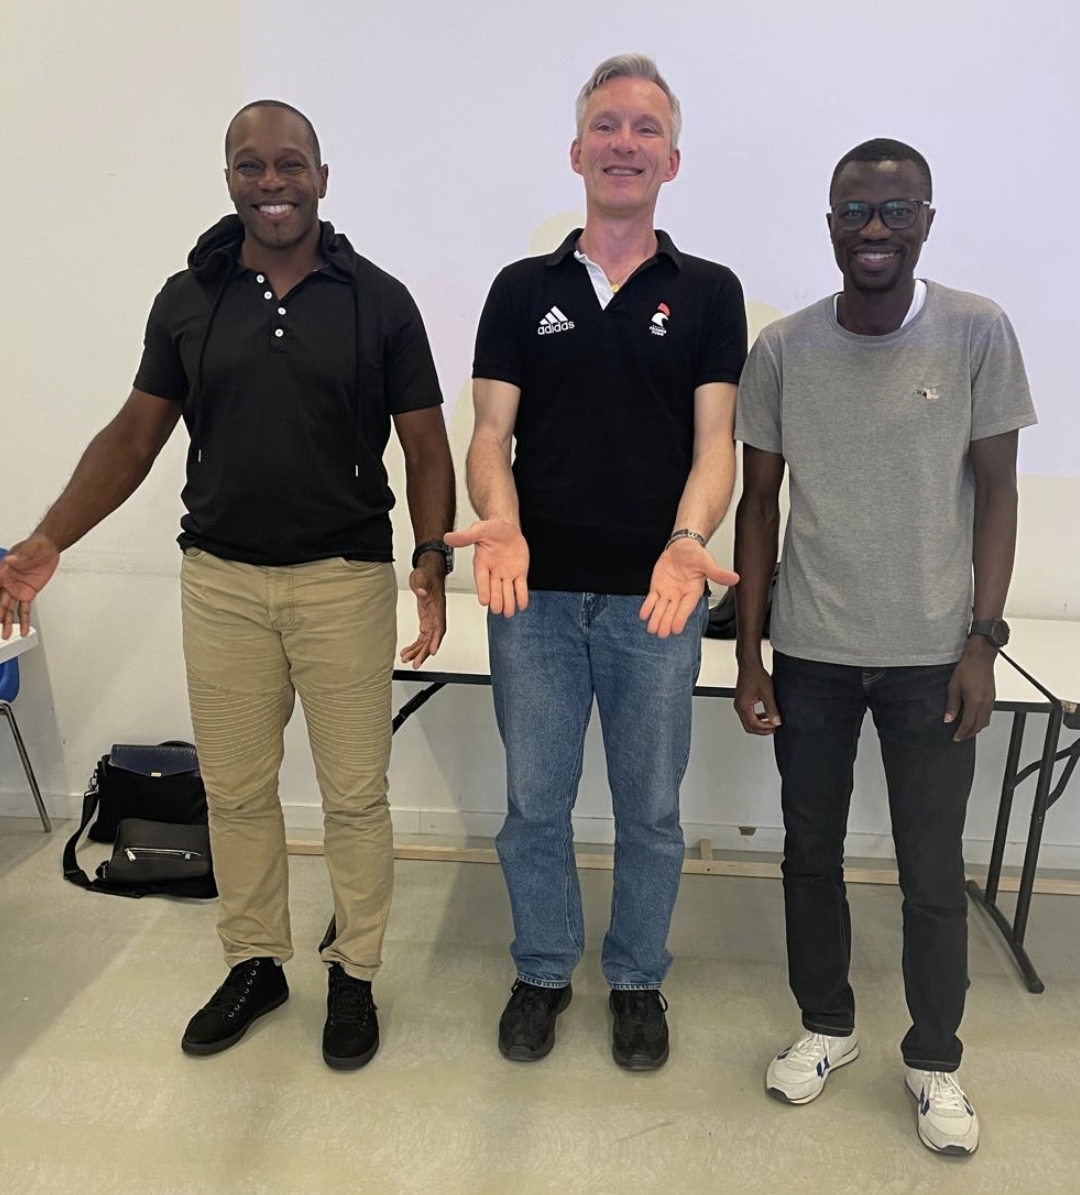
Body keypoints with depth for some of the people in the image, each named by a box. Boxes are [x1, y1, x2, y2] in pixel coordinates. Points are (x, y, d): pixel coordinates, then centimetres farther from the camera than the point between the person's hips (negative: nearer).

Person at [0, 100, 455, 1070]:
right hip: (221, 580, 3)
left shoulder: (378, 300, -1)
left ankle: (355, 974, 27)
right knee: (235, 790, 13)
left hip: (344, 579, -2)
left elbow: (425, 446, 0)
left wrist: (433, 558, -15)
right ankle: (254, 963, 33)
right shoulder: (188, 299, 5)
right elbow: (134, 436, 8)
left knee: (355, 793, 6)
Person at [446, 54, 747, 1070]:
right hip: (536, 595, 1)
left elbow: (714, 441, -4)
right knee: (533, 801, 12)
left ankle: (637, 979, 34)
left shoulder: (708, 293, 4)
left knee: (649, 807, 12)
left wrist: (688, 542, -23)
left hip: (655, 599, -1)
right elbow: (490, 435, 1)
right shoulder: (522, 290, 7)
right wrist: (500, 522, -20)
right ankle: (543, 970, 34)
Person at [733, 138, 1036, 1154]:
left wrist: (983, 640, -6)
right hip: (810, 652, 2)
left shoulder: (978, 333, -4)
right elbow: (756, 503, 3)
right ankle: (826, 1025, 37)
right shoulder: (782, 350, -1)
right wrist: (747, 656, 1)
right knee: (811, 853, 14)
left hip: (931, 654, -1)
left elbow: (996, 490, 0)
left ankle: (935, 1060, 31)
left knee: (934, 875, 8)